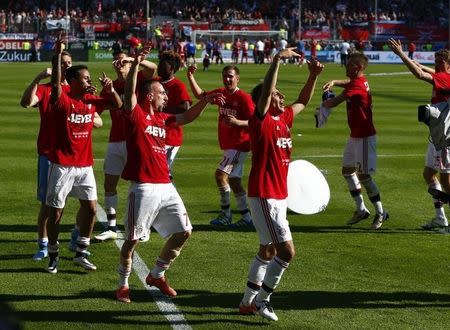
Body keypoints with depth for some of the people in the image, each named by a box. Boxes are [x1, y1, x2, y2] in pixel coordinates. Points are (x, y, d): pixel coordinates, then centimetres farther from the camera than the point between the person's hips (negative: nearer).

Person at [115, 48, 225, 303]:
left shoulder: (162, 118, 16)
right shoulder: (135, 115, -5)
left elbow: (187, 117, 25)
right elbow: (129, 94, -22)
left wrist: (206, 100, 12)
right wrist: (135, 66, -33)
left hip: (166, 187, 8)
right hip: (144, 188, -8)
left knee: (183, 231, 9)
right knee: (133, 239, -2)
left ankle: (157, 275, 24)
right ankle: (123, 284, 14)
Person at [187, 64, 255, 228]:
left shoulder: (244, 98, -16)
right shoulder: (221, 93, 6)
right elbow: (200, 95, 17)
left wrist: (237, 122, -34)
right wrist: (190, 77, 5)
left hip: (239, 145, -9)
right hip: (228, 145, 9)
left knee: (221, 174, -15)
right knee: (234, 180, 13)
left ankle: (225, 214, -8)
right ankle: (246, 217, 23)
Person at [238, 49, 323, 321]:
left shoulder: (285, 118, 9)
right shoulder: (261, 120, -13)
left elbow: (303, 102, 24)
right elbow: (264, 91, -28)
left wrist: (314, 76, 10)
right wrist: (278, 59, -31)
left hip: (279, 196, 9)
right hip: (264, 196, -9)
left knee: (268, 251, 17)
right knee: (287, 251, -11)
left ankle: (248, 302, 27)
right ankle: (262, 299, 1)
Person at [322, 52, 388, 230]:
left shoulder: (357, 85, -21)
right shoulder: (360, 81, 7)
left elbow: (333, 103, -21)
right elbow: (348, 82, 30)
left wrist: (324, 103, 2)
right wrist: (334, 82, 9)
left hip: (365, 137, -10)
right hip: (355, 135, 10)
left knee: (364, 175, -7)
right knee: (347, 170, 16)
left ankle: (380, 213, 4)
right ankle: (361, 210, 24)